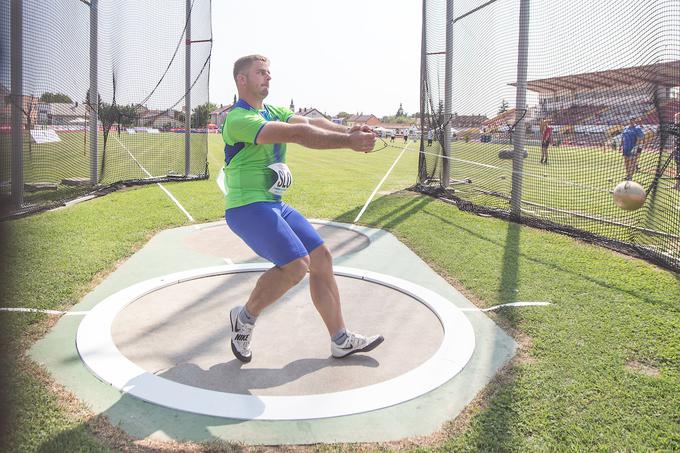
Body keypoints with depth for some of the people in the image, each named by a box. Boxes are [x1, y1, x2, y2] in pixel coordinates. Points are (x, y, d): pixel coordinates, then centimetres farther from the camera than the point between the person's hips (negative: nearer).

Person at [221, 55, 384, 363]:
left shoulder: (272, 112, 14)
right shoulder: (238, 119, -16)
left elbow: (311, 123, -3)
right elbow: (297, 134, -28)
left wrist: (348, 131, -21)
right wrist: (348, 142, -30)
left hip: (275, 205, 9)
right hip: (247, 207, -9)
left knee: (321, 258, 4)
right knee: (297, 264, -22)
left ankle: (340, 340, 14)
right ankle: (245, 317, 3)